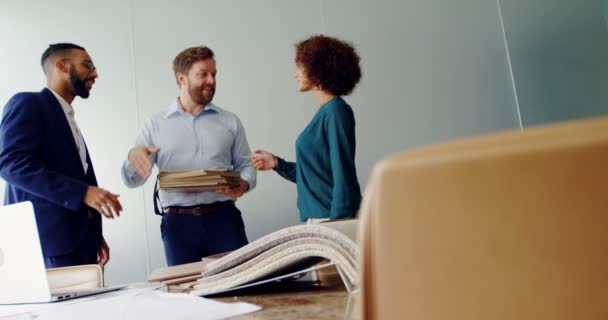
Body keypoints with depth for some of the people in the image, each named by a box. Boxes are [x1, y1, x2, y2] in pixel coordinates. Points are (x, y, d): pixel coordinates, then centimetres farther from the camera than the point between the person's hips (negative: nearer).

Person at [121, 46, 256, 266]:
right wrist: (133, 156, -15)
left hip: (224, 217, 1)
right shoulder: (156, 125, 9)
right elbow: (132, 180, 7)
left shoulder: (230, 122, 11)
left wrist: (244, 184, -12)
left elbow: (245, 165, 12)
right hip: (178, 223, 0)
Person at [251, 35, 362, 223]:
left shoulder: (336, 111, -12)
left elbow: (343, 173, -17)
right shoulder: (325, 112, 14)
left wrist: (336, 222, -19)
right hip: (317, 216, 8)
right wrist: (277, 163, 12)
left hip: (331, 217, -8)